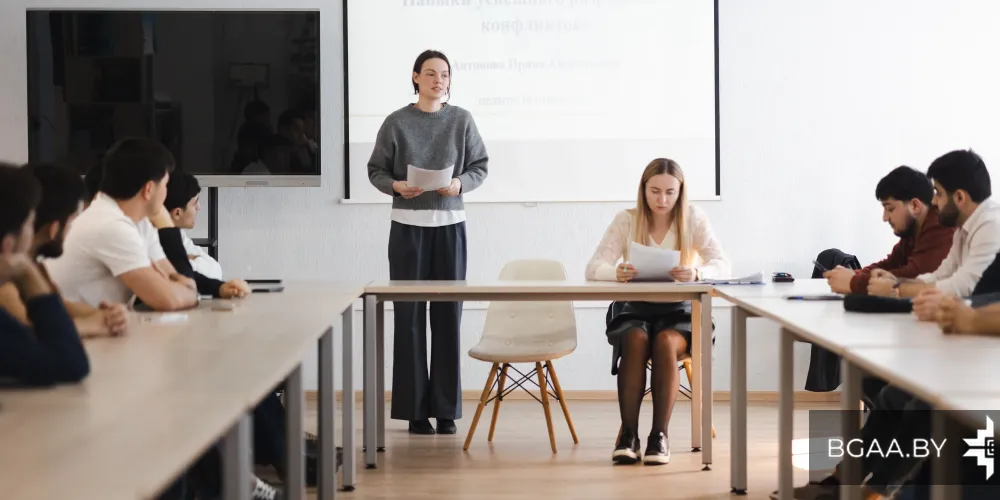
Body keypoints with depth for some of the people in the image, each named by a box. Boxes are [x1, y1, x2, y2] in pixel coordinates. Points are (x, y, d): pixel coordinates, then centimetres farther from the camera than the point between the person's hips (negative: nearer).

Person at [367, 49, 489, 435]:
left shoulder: (462, 120, 2)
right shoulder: (396, 122, -1)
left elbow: (480, 167, 7)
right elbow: (376, 170, 3)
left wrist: (460, 184, -12)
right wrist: (396, 186, -16)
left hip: (450, 224, 1)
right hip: (408, 224, -1)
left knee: (448, 314, 1)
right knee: (410, 314, 0)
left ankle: (446, 409, 8)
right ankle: (415, 408, 6)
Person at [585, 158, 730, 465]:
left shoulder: (694, 220, -3)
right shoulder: (626, 220, -3)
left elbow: (723, 266, -14)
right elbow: (594, 268, -11)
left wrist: (696, 273, -38)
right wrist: (617, 272, -36)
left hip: (679, 310, 0)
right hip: (633, 309, 0)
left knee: (666, 343, -33)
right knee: (636, 341, -33)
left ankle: (659, 435, -26)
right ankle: (628, 433, -25)